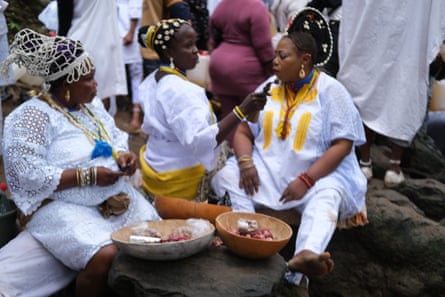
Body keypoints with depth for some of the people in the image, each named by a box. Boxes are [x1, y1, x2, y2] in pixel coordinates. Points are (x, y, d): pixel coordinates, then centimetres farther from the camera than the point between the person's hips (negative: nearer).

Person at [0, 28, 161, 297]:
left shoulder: (92, 103, 11)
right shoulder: (33, 116, -13)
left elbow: (117, 139, 21)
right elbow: (30, 176, -19)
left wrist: (126, 156, -3)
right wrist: (88, 176, -22)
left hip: (116, 197, 8)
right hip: (62, 207, -7)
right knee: (106, 257, -30)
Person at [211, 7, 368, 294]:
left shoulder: (331, 90, -4)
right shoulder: (269, 88, 10)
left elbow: (343, 144, -11)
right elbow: (242, 131, 8)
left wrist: (306, 180, -21)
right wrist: (245, 162, -14)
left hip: (318, 175, -4)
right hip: (267, 172, 4)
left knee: (328, 196, -36)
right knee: (227, 177, -21)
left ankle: (305, 255, -61)